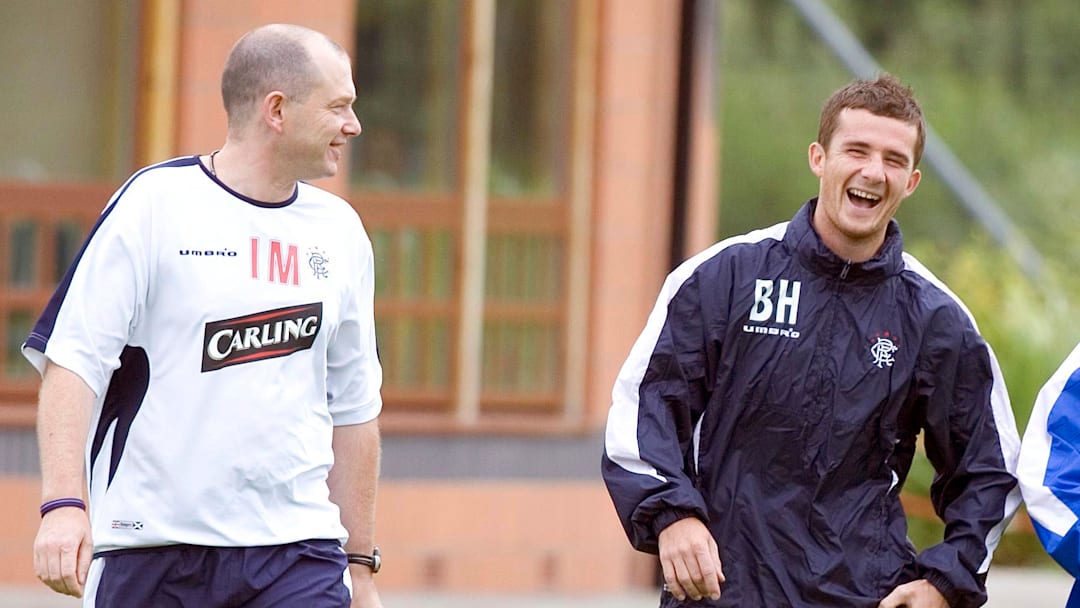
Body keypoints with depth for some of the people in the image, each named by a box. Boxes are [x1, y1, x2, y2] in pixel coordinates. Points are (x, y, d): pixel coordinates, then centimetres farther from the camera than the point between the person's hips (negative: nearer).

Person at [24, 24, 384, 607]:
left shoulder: (341, 231, 12)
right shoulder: (154, 202, -3)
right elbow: (73, 359, -9)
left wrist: (359, 561, 19)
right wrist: (63, 502, -21)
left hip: (298, 551, 3)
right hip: (148, 547, -3)